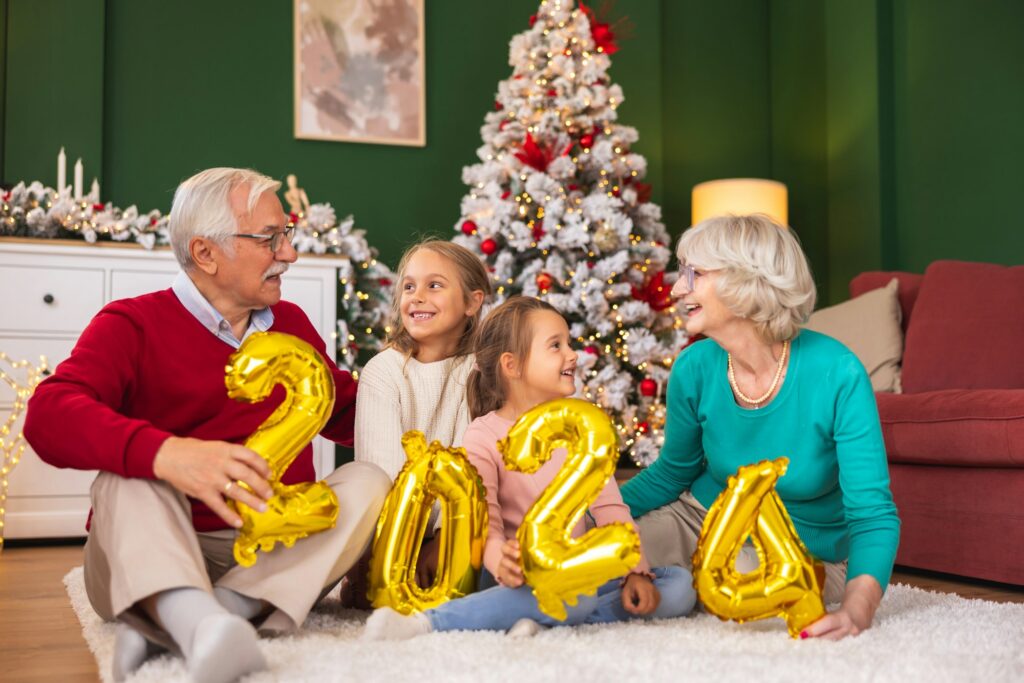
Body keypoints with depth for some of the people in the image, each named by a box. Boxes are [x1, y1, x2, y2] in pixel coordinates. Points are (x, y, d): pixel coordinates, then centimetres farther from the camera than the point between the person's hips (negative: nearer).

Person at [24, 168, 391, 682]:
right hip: (155, 552, -4)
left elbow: (347, 416, 26)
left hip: (274, 556, 4)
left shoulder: (292, 324, 16)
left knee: (368, 481, -19)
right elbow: (50, 414, -20)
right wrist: (165, 452, -39)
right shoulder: (132, 325, -1)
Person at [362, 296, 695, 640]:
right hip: (521, 578, -6)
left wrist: (636, 572, -10)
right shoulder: (484, 437, -7)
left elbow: (609, 507, 3)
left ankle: (548, 619, -28)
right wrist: (501, 561, -39)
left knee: (681, 585, -13)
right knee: (575, 596, -39)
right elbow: (486, 521, -16)